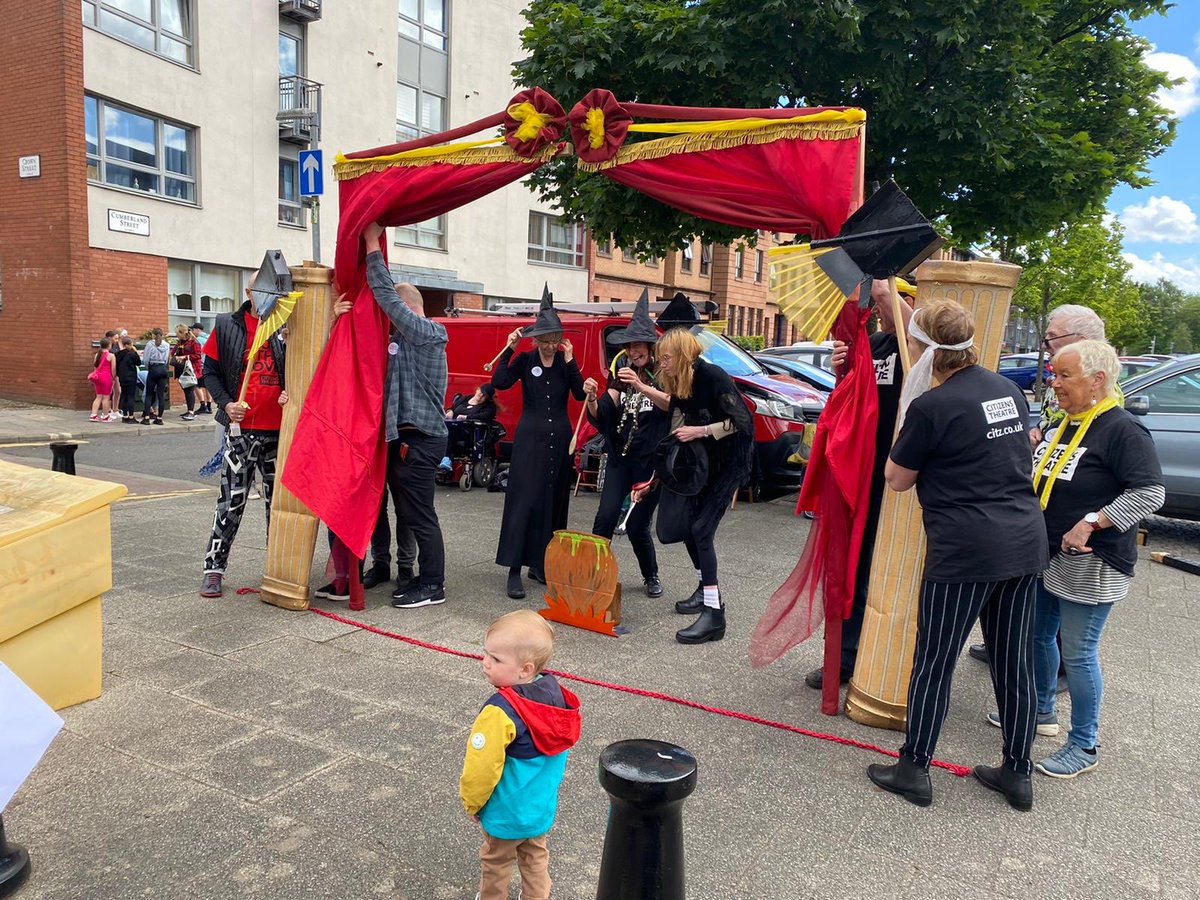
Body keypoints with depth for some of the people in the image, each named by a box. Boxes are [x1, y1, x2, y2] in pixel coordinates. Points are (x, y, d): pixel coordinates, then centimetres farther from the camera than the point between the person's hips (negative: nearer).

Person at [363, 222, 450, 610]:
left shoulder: (429, 332, -10)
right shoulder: (405, 338, 20)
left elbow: (386, 296, -16)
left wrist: (373, 246, -12)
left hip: (420, 439, -10)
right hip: (403, 436, 10)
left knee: (420, 514, -5)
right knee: (410, 512, 13)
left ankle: (433, 585, 4)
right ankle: (426, 578, 22)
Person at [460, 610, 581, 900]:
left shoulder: (500, 711, -34)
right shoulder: (555, 692, -13)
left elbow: (482, 766, -25)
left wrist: (472, 802, -5)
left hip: (506, 810, -5)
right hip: (542, 804, 6)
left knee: (496, 862, 21)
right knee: (535, 857, 27)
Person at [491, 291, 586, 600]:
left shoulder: (566, 361, 5)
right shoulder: (525, 359, 0)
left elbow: (580, 395, -6)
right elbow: (499, 383, -12)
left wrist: (570, 361, -13)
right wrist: (509, 349, -14)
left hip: (560, 437, 3)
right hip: (530, 436, -3)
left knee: (554, 500, 7)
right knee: (524, 499, -8)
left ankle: (541, 564, 19)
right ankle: (514, 571, -7)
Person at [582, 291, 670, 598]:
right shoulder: (622, 376, 9)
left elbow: (671, 403, -26)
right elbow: (600, 414, -1)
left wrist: (640, 386, -39)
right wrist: (591, 397, -22)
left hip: (651, 462, -3)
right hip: (620, 459, 4)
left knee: (637, 525, 1)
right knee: (606, 516, -10)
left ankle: (651, 577, 25)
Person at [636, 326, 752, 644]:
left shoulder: (713, 377, -19)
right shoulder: (678, 387, 4)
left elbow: (743, 422, -24)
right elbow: (675, 441, 9)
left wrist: (700, 431, -24)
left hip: (730, 462, -8)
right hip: (702, 463, 8)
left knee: (701, 528, -16)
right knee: (686, 524, 11)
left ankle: (713, 614, -13)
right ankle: (706, 591, 31)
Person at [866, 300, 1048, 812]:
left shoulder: (932, 407, -14)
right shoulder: (1009, 390, 8)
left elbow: (896, 479, -3)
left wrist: (906, 419, 6)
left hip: (964, 552, -7)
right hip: (1026, 544, 7)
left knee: (933, 664, 6)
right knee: (1016, 664, 16)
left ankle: (913, 771, 18)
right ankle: (1018, 774, 28)